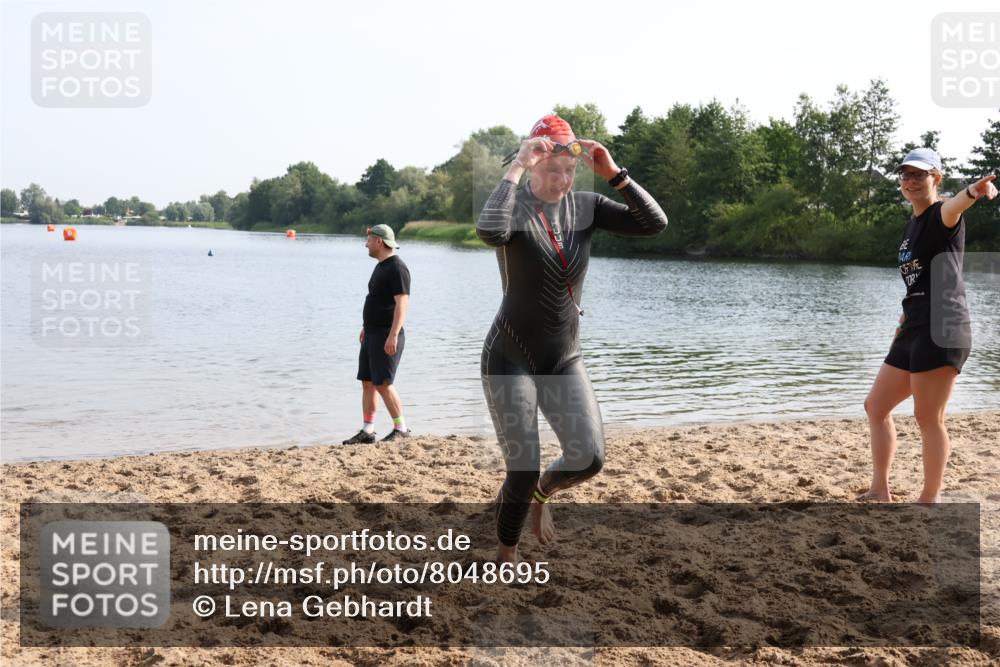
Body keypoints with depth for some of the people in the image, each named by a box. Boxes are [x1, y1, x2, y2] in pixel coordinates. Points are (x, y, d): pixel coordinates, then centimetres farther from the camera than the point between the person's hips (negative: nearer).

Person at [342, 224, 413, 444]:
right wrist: (367, 326, 25)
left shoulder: (397, 268, -14)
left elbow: (402, 303, -21)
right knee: (367, 382, 8)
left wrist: (393, 335, -27)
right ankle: (367, 431, 13)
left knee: (383, 384, -10)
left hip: (387, 336, -10)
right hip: (373, 334, 10)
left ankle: (401, 429, 0)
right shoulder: (381, 266, 16)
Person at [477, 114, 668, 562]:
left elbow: (654, 223, -11)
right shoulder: (514, 207, -14)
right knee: (522, 470, -5)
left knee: (589, 459, -9)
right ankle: (506, 555, 22)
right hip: (511, 358, -4)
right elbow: (490, 232, -40)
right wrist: (516, 169, -31)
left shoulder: (586, 206, 0)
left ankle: (541, 494, 26)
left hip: (565, 360, 4)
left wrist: (613, 173, -18)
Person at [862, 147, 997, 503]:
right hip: (914, 332, 10)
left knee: (928, 417, -6)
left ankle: (929, 501, 4)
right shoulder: (911, 225, 18)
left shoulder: (941, 215, -8)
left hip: (942, 330, -10)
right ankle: (880, 491, 24)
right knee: (876, 407, 15)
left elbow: (953, 207, -34)